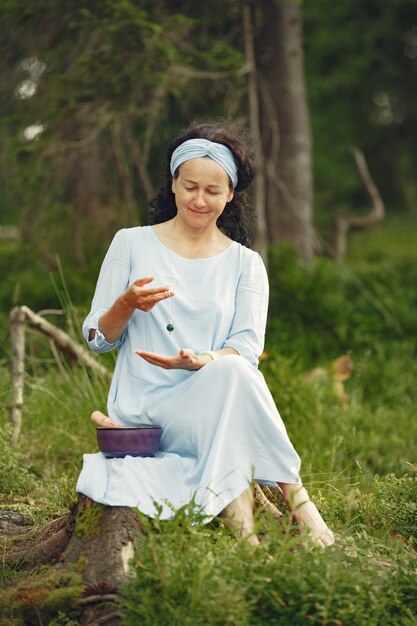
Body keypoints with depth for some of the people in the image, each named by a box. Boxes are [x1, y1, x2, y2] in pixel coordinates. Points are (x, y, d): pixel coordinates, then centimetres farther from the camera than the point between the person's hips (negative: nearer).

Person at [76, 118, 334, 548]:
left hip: (215, 405, 2)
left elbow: (247, 349, 0)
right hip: (143, 409, -2)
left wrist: (203, 361, -22)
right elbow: (97, 338, 9)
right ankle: (292, 496, -33)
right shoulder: (131, 244, 9)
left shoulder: (245, 264, 13)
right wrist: (127, 304, -13)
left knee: (230, 372, -37)